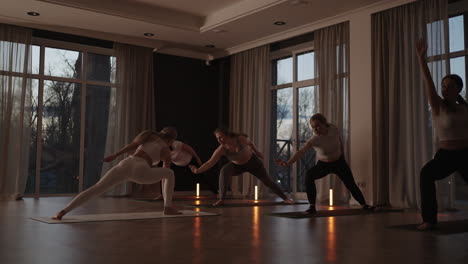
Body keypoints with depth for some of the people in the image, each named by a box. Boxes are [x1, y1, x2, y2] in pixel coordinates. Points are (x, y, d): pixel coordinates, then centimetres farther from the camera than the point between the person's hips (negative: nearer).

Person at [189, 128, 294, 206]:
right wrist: (198, 170, -47)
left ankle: (285, 198, 23)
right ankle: (221, 199, -26)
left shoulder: (240, 139, -31)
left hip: (252, 161, 0)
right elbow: (210, 163, -33)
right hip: (237, 166, 0)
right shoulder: (221, 150, -29)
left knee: (267, 181, 4)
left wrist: (256, 152, 7)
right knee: (224, 170, -31)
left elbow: (249, 142, -8)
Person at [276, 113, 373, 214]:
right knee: (309, 175, -28)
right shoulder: (314, 140, -29)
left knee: (350, 184, -1)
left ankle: (364, 204, 25)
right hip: (323, 165, -2)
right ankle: (312, 207, -22)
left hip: (339, 162, 2)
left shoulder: (334, 129, -20)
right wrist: (288, 163, -60)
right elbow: (301, 152, -44)